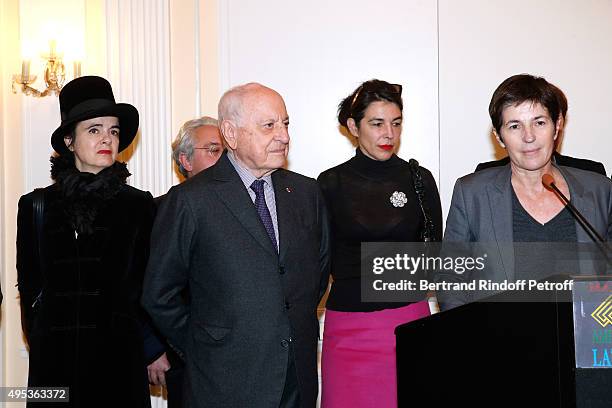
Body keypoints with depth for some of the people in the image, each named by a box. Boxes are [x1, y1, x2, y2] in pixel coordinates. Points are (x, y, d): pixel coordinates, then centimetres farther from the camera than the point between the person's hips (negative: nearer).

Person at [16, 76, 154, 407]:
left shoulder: (138, 205, 2)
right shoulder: (36, 206, 5)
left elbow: (149, 285, 6)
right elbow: (29, 286, 9)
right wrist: (40, 342, 5)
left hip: (121, 356, -1)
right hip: (54, 359, 1)